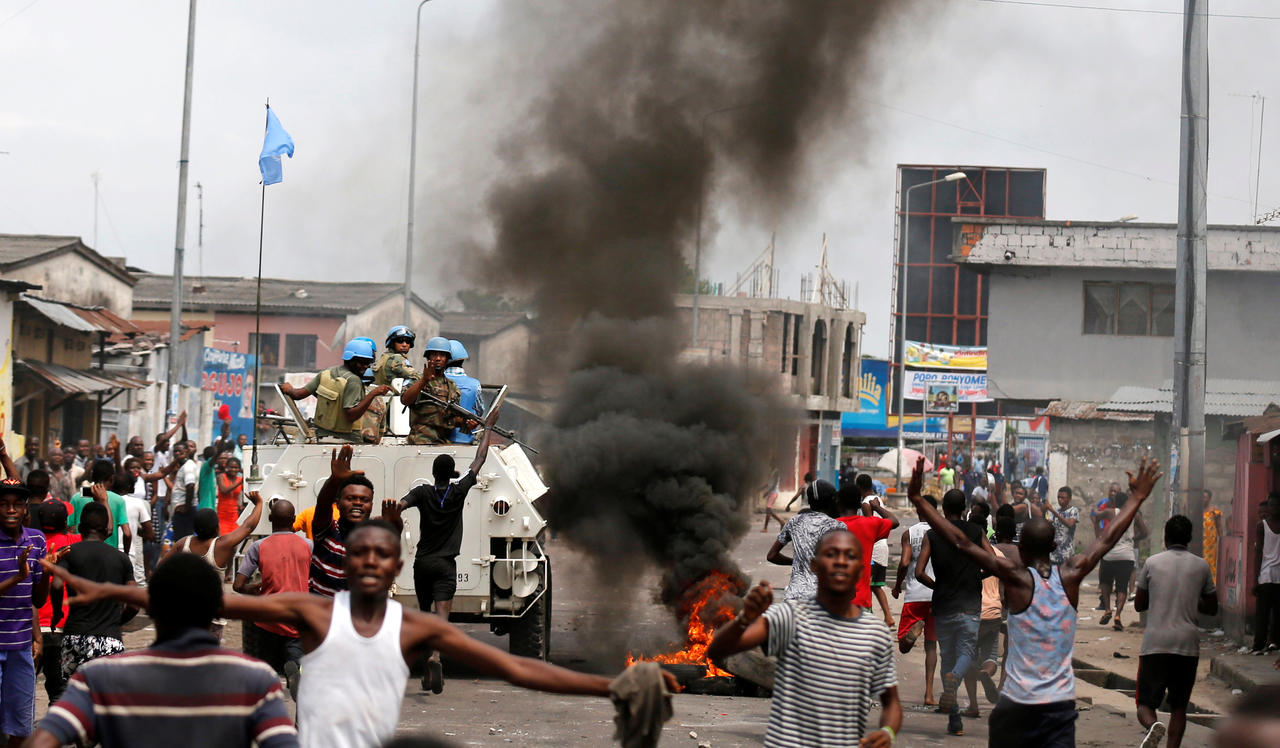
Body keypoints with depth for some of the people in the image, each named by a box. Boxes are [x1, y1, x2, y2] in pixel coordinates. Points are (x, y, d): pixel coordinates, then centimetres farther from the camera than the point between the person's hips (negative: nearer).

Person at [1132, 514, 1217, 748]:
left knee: (1145, 702, 2)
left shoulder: (1152, 563, 3)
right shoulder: (1201, 566, 5)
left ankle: (1153, 726, -29)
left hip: (1154, 643, -1)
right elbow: (1212, 608, 14)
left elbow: (1138, 604, 11)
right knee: (1179, 706, 13)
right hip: (1187, 643, 1)